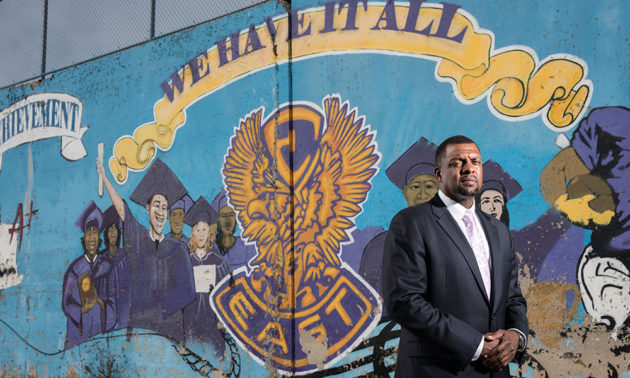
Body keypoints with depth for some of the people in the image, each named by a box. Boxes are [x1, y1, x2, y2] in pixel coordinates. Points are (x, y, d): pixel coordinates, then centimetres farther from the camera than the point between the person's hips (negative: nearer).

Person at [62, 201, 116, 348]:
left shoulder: (106, 266, 6)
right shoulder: (75, 267, 3)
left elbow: (112, 298, 7)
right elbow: (66, 301, 1)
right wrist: (82, 310, -15)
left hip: (101, 328, 1)